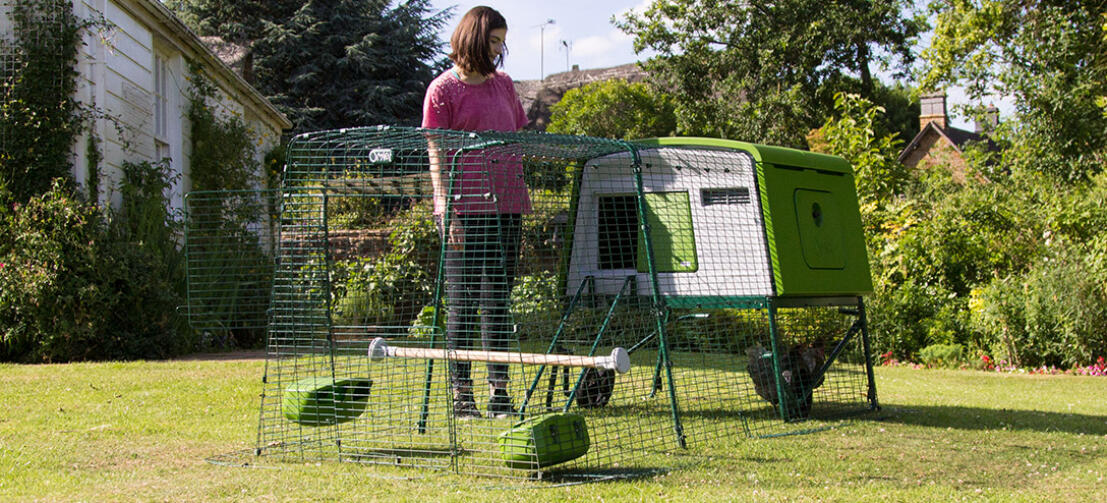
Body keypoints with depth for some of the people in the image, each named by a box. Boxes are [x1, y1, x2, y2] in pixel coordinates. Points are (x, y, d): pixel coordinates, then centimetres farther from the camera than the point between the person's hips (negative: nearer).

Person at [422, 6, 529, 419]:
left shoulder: (503, 84, 16)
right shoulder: (443, 89, -1)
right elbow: (435, 155, -5)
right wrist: (446, 210, -13)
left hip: (505, 205, 5)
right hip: (463, 209, -5)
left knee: (498, 299, 7)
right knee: (462, 300, -1)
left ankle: (499, 390, 11)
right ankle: (461, 392, 5)